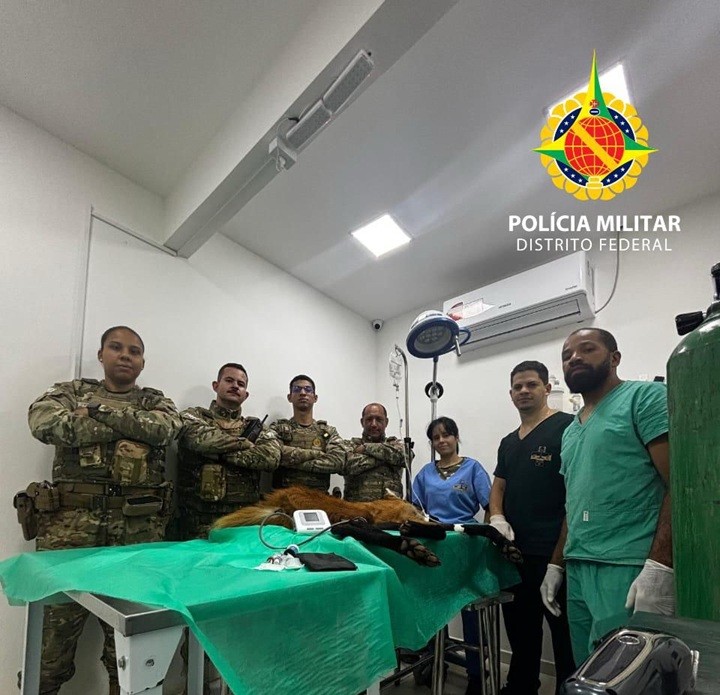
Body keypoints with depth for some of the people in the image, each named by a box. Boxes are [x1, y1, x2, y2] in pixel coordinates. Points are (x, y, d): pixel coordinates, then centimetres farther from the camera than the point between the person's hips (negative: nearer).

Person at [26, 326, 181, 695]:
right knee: (57, 619, 4)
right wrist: (132, 425, -9)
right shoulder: (70, 391, 12)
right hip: (71, 522, 0)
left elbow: (162, 429, -9)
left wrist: (98, 408, -8)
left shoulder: (157, 402, 14)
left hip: (139, 527, 1)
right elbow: (44, 422, -10)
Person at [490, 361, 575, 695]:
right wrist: (497, 519, 0)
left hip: (555, 551, -7)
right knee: (520, 630, 21)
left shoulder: (566, 427, -7)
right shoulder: (508, 442, 16)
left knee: (565, 635, 5)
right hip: (514, 551, 8)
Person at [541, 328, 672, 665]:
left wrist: (659, 565, -22)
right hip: (579, 570, 8)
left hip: (628, 568, -7)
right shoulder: (570, 431, 18)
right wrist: (556, 564, 19)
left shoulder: (644, 396, -5)